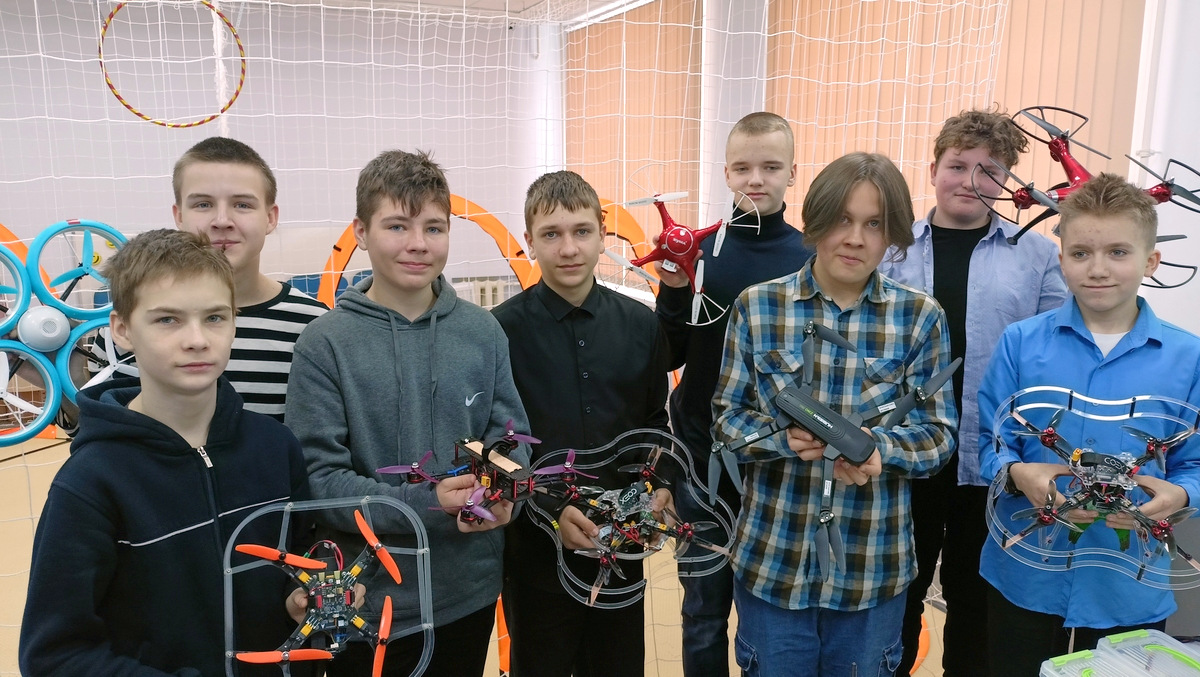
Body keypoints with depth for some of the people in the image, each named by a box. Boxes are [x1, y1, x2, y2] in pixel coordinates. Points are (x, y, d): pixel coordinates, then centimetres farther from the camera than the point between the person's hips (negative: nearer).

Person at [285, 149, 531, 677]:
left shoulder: (483, 331, -3)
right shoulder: (326, 343, -12)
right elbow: (318, 478, -14)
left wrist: (501, 495, -18)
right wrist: (426, 505, -24)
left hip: (471, 593, 3)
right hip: (371, 599, -3)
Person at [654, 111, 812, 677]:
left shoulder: (812, 258, -4)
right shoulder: (699, 250, -3)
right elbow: (669, 358, -3)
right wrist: (673, 291, -17)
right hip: (703, 459, 0)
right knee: (705, 609, 14)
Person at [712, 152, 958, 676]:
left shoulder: (920, 317, -3)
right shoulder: (756, 307, -4)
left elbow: (938, 433, -4)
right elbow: (726, 418, -3)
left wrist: (879, 448, -25)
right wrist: (783, 437, -23)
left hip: (873, 567, 1)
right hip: (771, 560, 0)